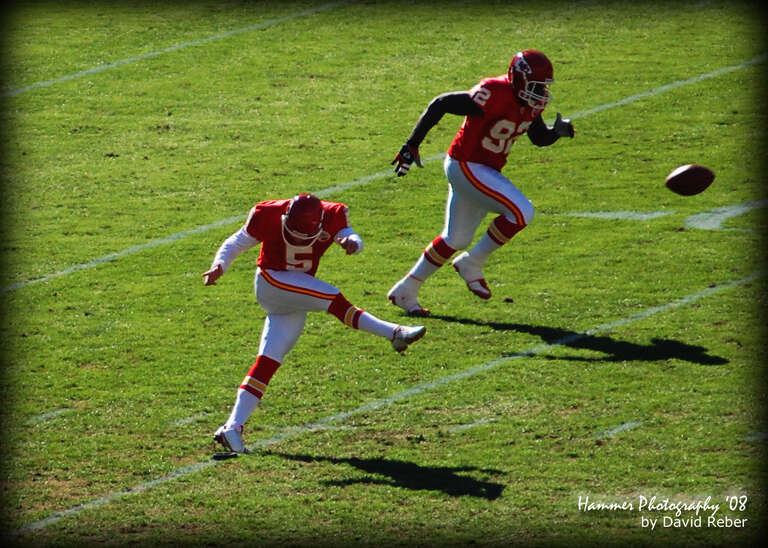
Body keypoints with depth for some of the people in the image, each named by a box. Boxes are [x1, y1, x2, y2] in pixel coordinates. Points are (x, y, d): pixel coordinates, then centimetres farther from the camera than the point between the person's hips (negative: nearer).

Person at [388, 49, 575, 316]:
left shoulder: (530, 104, -1)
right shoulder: (495, 95, -27)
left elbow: (539, 138, 15)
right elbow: (439, 105, -24)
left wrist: (558, 131, -9)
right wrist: (412, 145, -23)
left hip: (486, 171, 10)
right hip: (466, 166, -10)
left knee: (456, 239, 18)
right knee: (521, 212, -18)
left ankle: (405, 291, 30)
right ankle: (471, 264, -2)